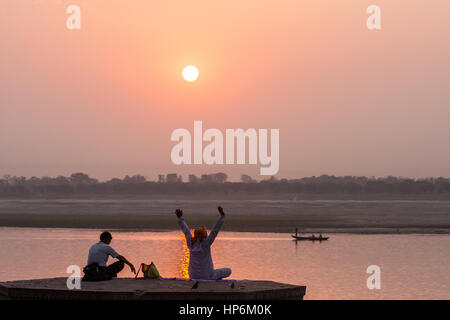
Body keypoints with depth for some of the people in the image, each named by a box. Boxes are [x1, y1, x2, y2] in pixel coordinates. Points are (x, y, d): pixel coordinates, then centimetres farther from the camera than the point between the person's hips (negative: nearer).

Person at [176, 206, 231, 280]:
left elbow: (186, 230, 5)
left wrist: (180, 217, 18)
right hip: (207, 276, -5)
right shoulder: (205, 243, -20)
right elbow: (215, 230, -25)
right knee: (228, 271, 12)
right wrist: (222, 216, -26)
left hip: (193, 276, 5)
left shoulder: (191, 243, -8)